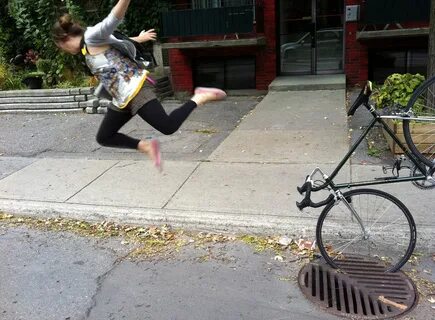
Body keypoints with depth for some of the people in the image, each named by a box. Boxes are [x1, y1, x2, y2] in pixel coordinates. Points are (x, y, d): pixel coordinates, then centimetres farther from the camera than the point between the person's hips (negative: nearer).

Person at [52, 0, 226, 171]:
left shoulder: (91, 37, -5)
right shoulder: (88, 49, 22)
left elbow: (114, 18, -22)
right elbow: (115, 42, 37)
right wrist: (138, 38, 53)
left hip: (135, 89, -10)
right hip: (121, 99, 10)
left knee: (168, 127, -19)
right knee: (103, 137, 9)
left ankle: (200, 98, -1)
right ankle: (146, 146, 15)